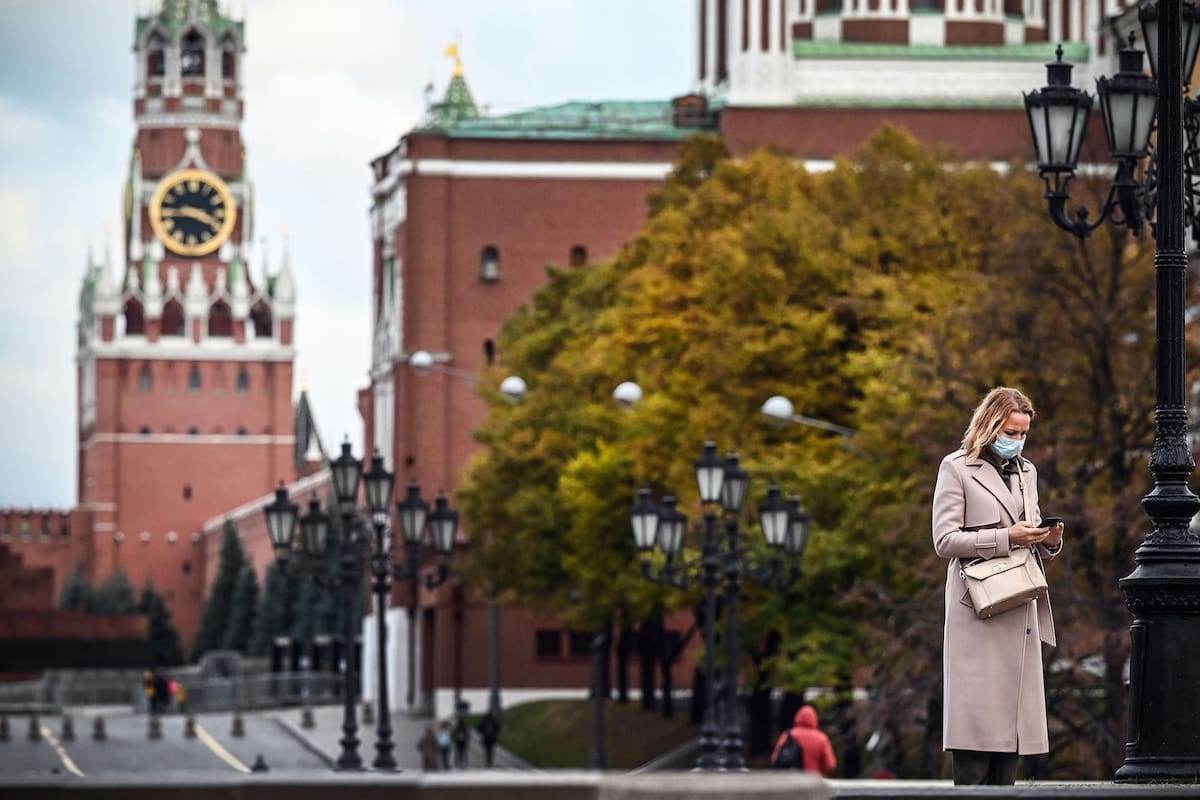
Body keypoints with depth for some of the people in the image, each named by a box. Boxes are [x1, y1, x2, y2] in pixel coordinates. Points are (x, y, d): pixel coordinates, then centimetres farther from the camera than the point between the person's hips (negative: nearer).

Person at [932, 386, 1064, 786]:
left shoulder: (1026, 472, 21)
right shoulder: (957, 468, 1)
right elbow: (944, 541, -7)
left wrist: (1048, 540, 1)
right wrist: (1007, 538, -15)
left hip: (1021, 614, 7)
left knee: (1013, 717, 2)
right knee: (977, 713, -11)